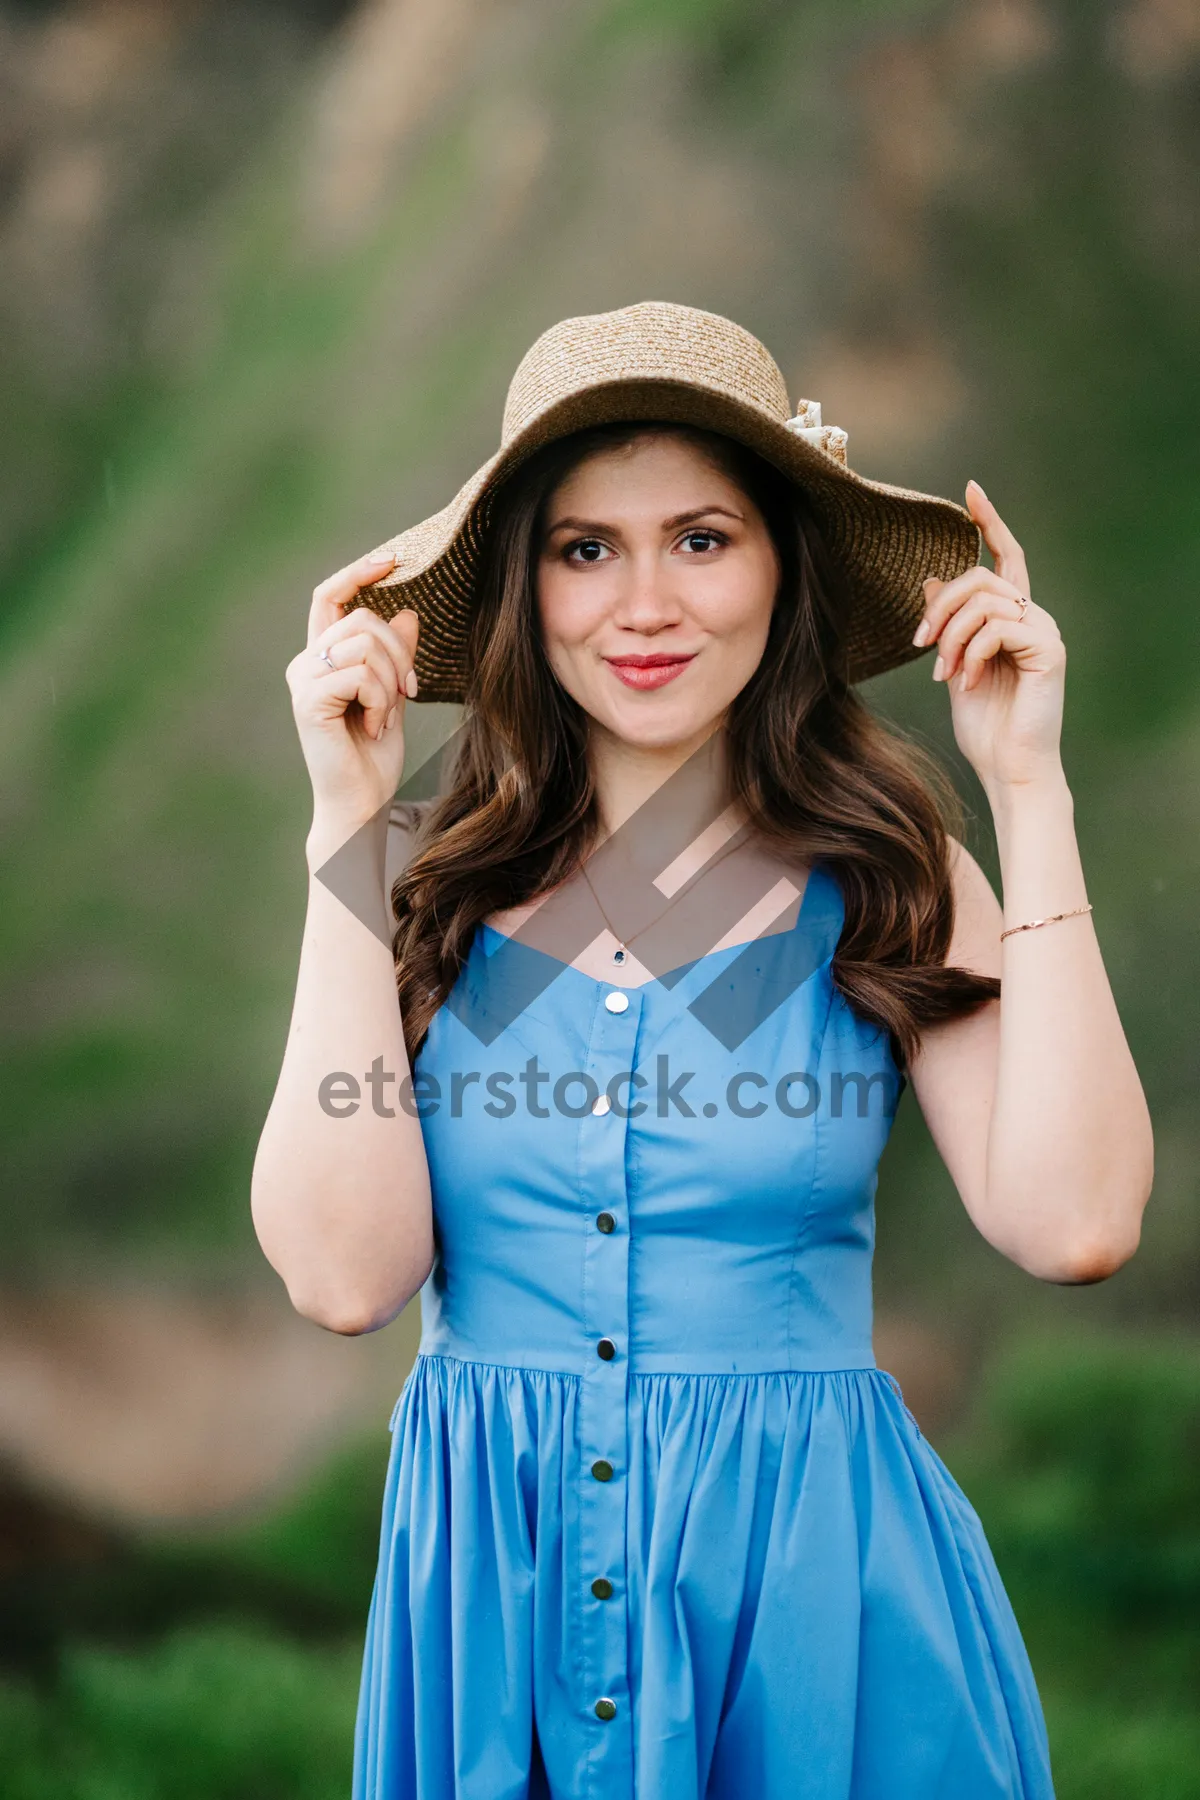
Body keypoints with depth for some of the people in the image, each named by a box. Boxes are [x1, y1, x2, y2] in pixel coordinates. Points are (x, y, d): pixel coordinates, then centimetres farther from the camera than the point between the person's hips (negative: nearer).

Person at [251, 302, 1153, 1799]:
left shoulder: (883, 881, -2)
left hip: (819, 1582, 0)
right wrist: (347, 824, -12)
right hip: (486, 1582, 1)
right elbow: (344, 1272, -14)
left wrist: (1029, 792, -12)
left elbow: (1073, 1222, -16)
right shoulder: (444, 891, -1)